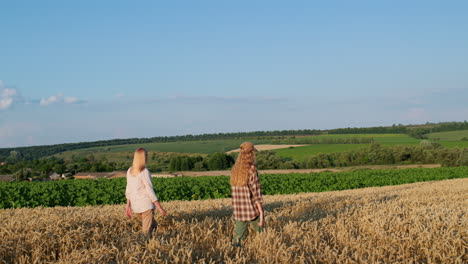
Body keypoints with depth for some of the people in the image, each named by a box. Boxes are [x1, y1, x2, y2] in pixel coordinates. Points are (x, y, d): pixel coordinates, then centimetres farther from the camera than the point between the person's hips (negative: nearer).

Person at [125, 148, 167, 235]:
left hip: (135, 205, 7)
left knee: (154, 225, 24)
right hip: (146, 205, -7)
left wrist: (128, 205, 18)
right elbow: (150, 191, -16)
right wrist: (160, 208, -12)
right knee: (146, 232, -2)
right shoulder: (145, 172, -14)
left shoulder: (130, 171, 6)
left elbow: (128, 190, 11)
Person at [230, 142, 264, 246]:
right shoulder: (252, 170, -15)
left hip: (239, 210, 6)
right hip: (252, 210, -5)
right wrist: (261, 214, -14)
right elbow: (256, 193, -17)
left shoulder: (235, 170, 6)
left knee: (239, 236, 7)